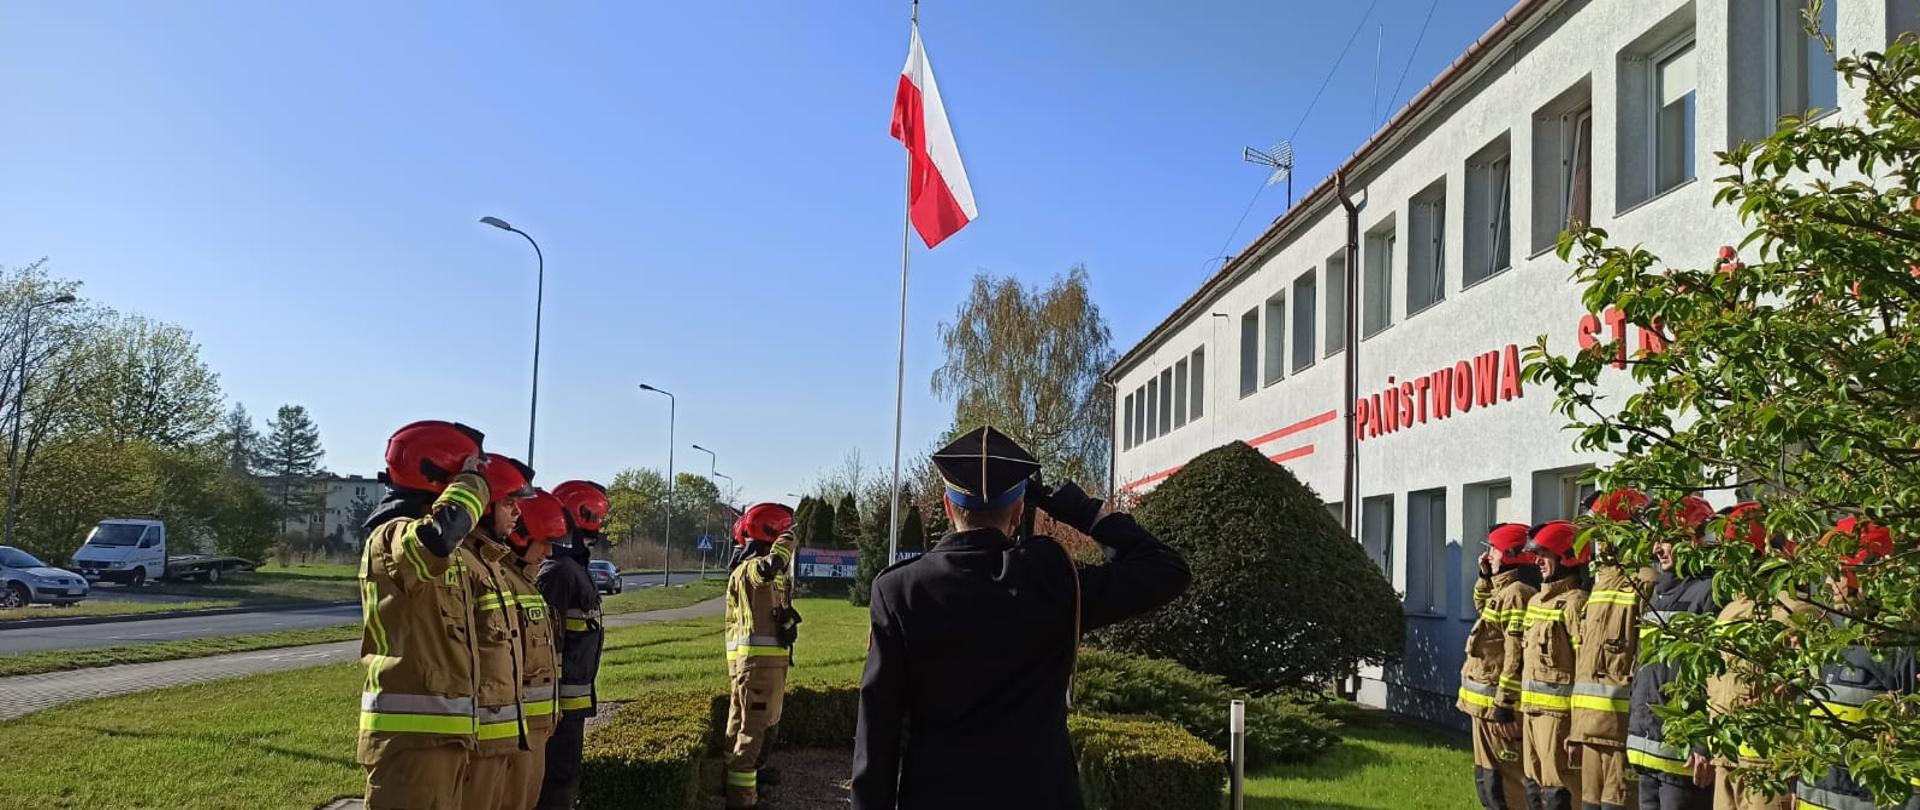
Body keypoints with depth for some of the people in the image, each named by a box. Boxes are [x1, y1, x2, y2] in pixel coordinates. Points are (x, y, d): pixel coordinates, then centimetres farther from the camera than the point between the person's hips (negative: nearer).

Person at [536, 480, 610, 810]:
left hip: (573, 695, 10)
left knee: (563, 774, 17)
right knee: (559, 778, -3)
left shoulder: (574, 566, 13)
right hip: (561, 698, -10)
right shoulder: (558, 570, -19)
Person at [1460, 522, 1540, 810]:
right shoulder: (1504, 589, 13)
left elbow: (1516, 657, -23)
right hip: (1485, 701, 11)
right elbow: (1483, 606, 37)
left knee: (1502, 780, -7)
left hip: (1495, 702, -11)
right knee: (1487, 778, 18)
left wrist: (1503, 706, -24)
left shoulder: (1516, 593, -18)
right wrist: (1486, 576, 19)